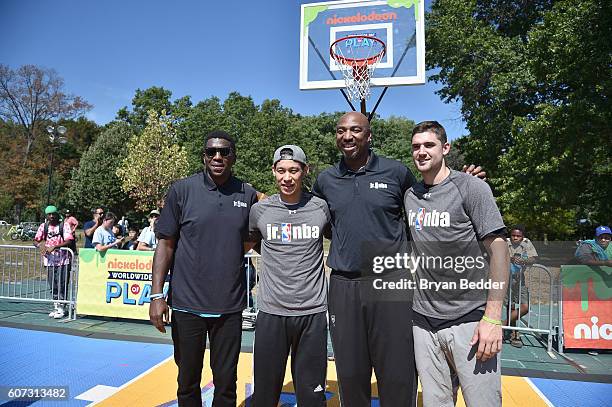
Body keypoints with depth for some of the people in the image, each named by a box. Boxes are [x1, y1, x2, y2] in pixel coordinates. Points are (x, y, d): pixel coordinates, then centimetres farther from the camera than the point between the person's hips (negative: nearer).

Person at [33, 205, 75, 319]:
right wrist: (40, 245, -16)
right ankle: (56, 307, 23)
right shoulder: (43, 226, 9)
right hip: (49, 260, 4)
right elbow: (35, 240, 7)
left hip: (63, 260, -4)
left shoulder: (64, 225, -4)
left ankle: (61, 308, 6)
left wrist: (54, 247, -24)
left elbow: (69, 241, -13)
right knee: (52, 285, 11)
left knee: (62, 285, -3)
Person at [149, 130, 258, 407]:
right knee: (188, 381, 15)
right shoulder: (182, 190, -3)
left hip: (230, 306, 1)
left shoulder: (248, 195, 2)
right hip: (187, 305, -1)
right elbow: (165, 244, -1)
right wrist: (157, 295, -6)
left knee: (226, 383, 12)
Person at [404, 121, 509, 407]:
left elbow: (498, 249, -9)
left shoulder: (471, 187, -6)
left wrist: (492, 318, -15)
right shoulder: (409, 196, 9)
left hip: (469, 318, -4)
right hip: (423, 321, 5)